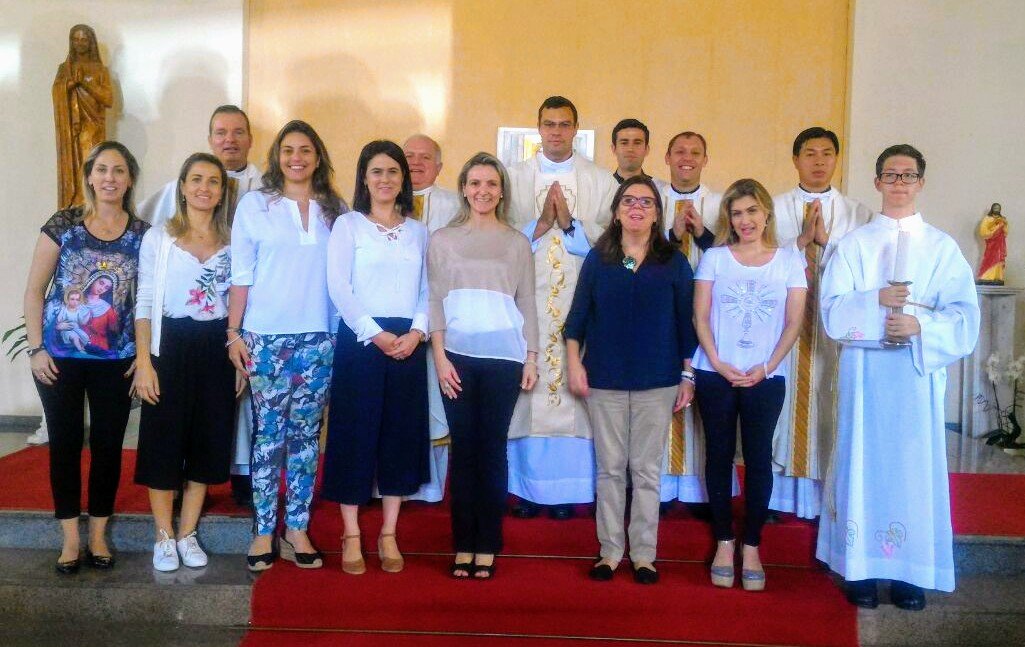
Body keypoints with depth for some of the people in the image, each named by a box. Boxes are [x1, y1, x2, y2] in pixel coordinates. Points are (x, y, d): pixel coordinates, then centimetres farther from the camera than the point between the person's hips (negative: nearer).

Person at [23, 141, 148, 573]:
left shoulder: (142, 234, 1)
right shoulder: (62, 226, -2)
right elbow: (34, 292, 1)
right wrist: (36, 348, -5)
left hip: (117, 360, 1)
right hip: (60, 358, -1)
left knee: (108, 445, 7)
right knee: (65, 444, 6)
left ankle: (98, 534, 23)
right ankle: (70, 537, 19)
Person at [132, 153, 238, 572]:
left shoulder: (232, 242, 8)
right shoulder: (158, 238, 1)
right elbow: (144, 303, -2)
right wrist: (144, 361, -10)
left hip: (216, 349, 3)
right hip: (170, 345, -2)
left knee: (208, 440, 6)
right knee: (164, 440, 2)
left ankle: (187, 533, 21)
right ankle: (164, 536, 17)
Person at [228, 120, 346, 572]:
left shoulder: (336, 210, 9)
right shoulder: (254, 205, 4)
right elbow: (241, 276, 2)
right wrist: (234, 334, -2)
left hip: (319, 337, 2)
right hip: (267, 336, -2)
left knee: (306, 433, 6)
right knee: (269, 433, 1)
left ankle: (297, 530, 14)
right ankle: (264, 532, 10)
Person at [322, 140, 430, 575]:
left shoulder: (418, 231, 14)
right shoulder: (348, 225, 3)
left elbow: (428, 290, 8)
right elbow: (338, 286, -7)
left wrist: (416, 332, -10)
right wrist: (375, 333, -15)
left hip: (409, 344, 4)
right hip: (359, 340, -3)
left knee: (402, 435, 5)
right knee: (355, 434, -1)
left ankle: (388, 535, 16)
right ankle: (351, 536, 9)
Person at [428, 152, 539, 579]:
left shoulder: (517, 243, 10)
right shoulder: (443, 240, 8)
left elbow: (527, 304, 9)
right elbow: (434, 302, 4)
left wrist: (531, 359, 3)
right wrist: (440, 357, -5)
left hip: (504, 358, 0)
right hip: (457, 357, 0)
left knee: (493, 449, 1)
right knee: (464, 449, 2)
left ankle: (488, 546, 9)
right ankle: (463, 545, 10)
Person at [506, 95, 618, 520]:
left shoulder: (601, 181, 9)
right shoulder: (515, 177, 10)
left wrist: (570, 223, -13)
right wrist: (540, 224, -11)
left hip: (580, 304, 0)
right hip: (527, 301, 0)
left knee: (574, 389, -2)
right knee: (528, 388, -1)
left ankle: (568, 488, 8)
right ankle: (527, 486, 9)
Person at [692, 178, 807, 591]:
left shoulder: (789, 260, 4)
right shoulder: (714, 258, 4)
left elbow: (793, 322, 0)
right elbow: (700, 316, 0)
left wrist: (766, 368, -9)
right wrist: (717, 363, -11)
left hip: (766, 378, 0)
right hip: (715, 374, 0)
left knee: (758, 459, 3)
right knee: (719, 456, 5)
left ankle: (751, 546, 13)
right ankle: (724, 542, 16)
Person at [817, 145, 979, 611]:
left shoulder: (941, 247, 8)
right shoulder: (853, 244, 8)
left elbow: (964, 314, 0)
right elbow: (833, 310, -1)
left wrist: (921, 325, -17)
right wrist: (876, 302, -18)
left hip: (918, 371, 0)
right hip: (864, 368, 0)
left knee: (914, 464, 2)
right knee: (864, 462, 1)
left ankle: (911, 571, 11)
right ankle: (861, 566, 9)